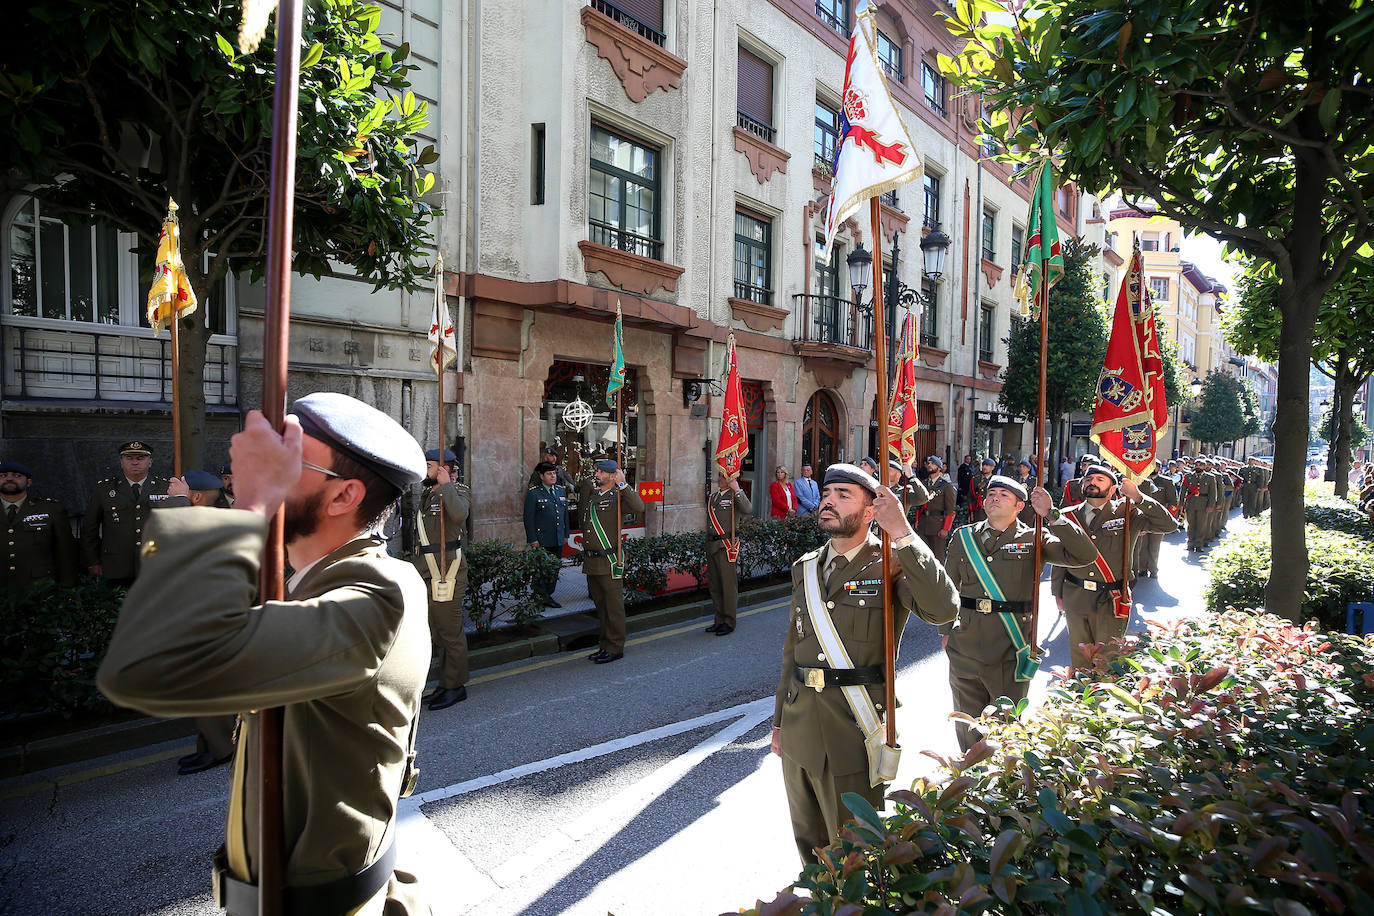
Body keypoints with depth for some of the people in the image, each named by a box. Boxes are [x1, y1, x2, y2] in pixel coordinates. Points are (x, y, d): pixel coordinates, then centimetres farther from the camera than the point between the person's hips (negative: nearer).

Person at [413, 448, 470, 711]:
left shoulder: (458, 492, -9)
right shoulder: (426, 495, 16)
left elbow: (459, 514, -34)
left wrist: (446, 484, -23)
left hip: (447, 571, -9)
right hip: (426, 572, 9)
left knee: (450, 632, -3)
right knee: (436, 632, 16)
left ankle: (455, 686, 9)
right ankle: (445, 684, 27)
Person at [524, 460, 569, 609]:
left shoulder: (561, 490, 11)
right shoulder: (533, 493, -7)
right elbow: (528, 517, -9)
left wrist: (566, 535, 14)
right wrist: (533, 540, -13)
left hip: (558, 540, 6)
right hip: (542, 541, -6)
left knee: (555, 569, 11)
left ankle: (548, 595, 24)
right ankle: (539, 598, 12)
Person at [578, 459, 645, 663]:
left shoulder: (618, 497, -9)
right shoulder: (592, 494, 12)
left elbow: (638, 507, -26)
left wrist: (623, 484, -29)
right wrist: (590, 478, 20)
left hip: (609, 561, -8)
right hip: (590, 560, 8)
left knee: (613, 606, -1)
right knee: (600, 604, 15)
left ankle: (615, 648, 8)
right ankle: (605, 645, 26)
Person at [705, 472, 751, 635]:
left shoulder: (735, 496, -5)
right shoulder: (713, 497, 17)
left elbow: (748, 510, -26)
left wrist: (737, 489, -24)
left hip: (727, 546, -8)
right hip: (712, 545, 8)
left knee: (728, 584, -3)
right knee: (714, 585, 13)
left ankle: (729, 622, 7)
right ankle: (719, 620, 24)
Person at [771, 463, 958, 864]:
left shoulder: (890, 565, -10)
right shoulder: (806, 567, 7)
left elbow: (943, 608, -31)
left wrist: (902, 533, -31)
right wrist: (780, 721, 16)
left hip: (853, 731, -6)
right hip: (800, 732, 6)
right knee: (808, 845, 23)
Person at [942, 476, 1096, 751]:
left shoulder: (1033, 539, 0)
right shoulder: (963, 537, 6)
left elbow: (1084, 556, -14)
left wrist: (1051, 515, -18)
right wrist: (945, 630, 11)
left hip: (1011, 651, -2)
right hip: (966, 646, 2)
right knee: (967, 721, 15)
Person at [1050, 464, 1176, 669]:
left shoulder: (1126, 512, -1)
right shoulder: (1068, 516, 3)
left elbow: (1168, 525, -13)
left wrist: (1138, 497, -20)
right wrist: (1057, 593, 10)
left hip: (1111, 601, -2)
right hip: (1074, 599, 2)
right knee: (1079, 656, 15)